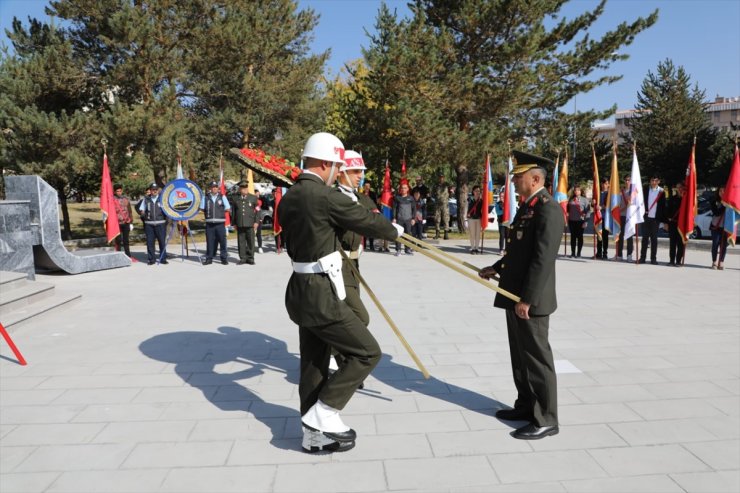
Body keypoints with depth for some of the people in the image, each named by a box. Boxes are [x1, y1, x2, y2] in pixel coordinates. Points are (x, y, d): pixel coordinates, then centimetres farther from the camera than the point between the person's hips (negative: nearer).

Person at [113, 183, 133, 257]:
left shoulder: (126, 199, 10)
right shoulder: (112, 199, -2)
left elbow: (130, 211, 14)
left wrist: (131, 222, 11)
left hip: (126, 223, 3)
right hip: (117, 223, -3)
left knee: (126, 240, 10)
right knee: (118, 240, 0)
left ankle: (128, 256, 16)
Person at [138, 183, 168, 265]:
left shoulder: (162, 198, 6)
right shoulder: (146, 199, 11)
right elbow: (142, 210, 17)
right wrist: (143, 214, -3)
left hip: (160, 223, -1)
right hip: (149, 223, 2)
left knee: (162, 241, 0)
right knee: (150, 242, 2)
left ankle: (163, 258, 10)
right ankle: (151, 259, 10)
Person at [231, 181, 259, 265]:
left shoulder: (253, 198, 8)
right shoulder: (235, 198, 12)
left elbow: (257, 211, 4)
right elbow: (234, 212, 15)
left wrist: (256, 222, -4)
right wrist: (234, 223, 11)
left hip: (250, 223, -1)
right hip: (239, 224, 2)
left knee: (250, 241, 0)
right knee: (241, 242, 2)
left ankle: (250, 258, 8)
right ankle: (243, 258, 9)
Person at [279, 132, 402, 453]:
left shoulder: (288, 198, 8)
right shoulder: (327, 196, -17)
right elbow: (367, 221, -7)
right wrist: (395, 231, 13)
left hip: (301, 291, 9)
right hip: (322, 296, -9)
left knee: (313, 364, 16)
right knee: (367, 352, 2)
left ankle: (314, 434, 27)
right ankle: (322, 416, 5)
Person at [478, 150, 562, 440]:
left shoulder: (548, 209, -17)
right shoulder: (527, 206, 14)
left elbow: (544, 258, -23)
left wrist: (527, 299, -23)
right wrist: (496, 268, 13)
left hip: (530, 299, -10)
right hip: (514, 295, 10)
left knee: (537, 358, 1)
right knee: (520, 355, 18)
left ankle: (546, 419, 14)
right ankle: (526, 406, 33)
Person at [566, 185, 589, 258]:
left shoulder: (584, 200, 1)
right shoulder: (570, 200, 10)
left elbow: (587, 210, -3)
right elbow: (568, 209, 16)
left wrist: (585, 221, -10)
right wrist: (567, 219, 8)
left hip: (580, 221, -3)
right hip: (572, 221, 3)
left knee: (580, 237, 2)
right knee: (573, 236, 6)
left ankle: (578, 253, 8)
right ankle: (573, 253, 12)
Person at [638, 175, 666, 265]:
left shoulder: (661, 191, 0)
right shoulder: (646, 190, 5)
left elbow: (663, 206, 1)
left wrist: (663, 219, -2)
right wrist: (644, 210, -7)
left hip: (655, 218, -1)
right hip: (646, 217, 1)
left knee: (654, 239, 3)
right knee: (645, 238, 5)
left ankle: (653, 258, 7)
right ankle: (642, 257, 8)